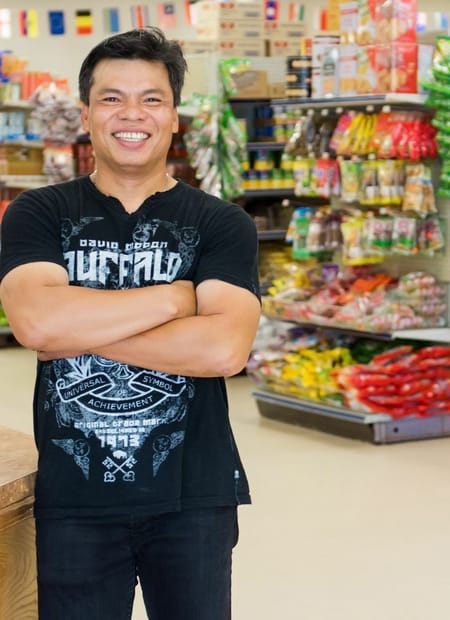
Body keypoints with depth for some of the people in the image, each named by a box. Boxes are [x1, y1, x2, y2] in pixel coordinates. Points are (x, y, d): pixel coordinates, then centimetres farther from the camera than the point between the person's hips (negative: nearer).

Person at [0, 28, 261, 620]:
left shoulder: (222, 224, -1)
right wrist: (174, 296, -14)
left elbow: (225, 348, -17)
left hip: (193, 497, 0)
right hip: (74, 498, 1)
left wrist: (82, 332, -15)